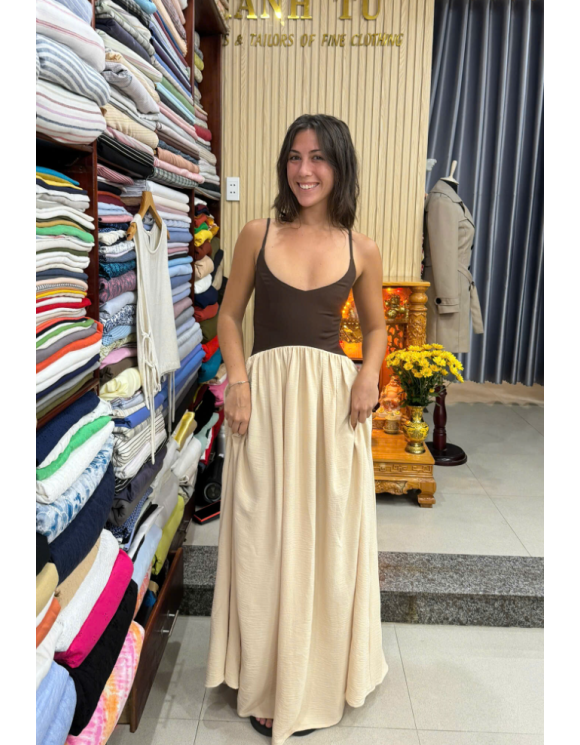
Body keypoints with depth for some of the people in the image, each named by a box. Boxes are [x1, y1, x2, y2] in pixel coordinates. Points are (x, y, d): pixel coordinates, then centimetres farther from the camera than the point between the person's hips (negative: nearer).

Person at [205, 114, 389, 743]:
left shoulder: (362, 250, 4)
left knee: (327, 533, 9)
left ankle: (317, 679, 34)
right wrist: (237, 380, -9)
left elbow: (376, 326, 13)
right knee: (263, 534, 7)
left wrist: (369, 372, -7)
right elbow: (229, 315, 6)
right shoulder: (258, 235, 2)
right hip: (265, 392, 0)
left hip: (333, 396, 1)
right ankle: (267, 681, 29)